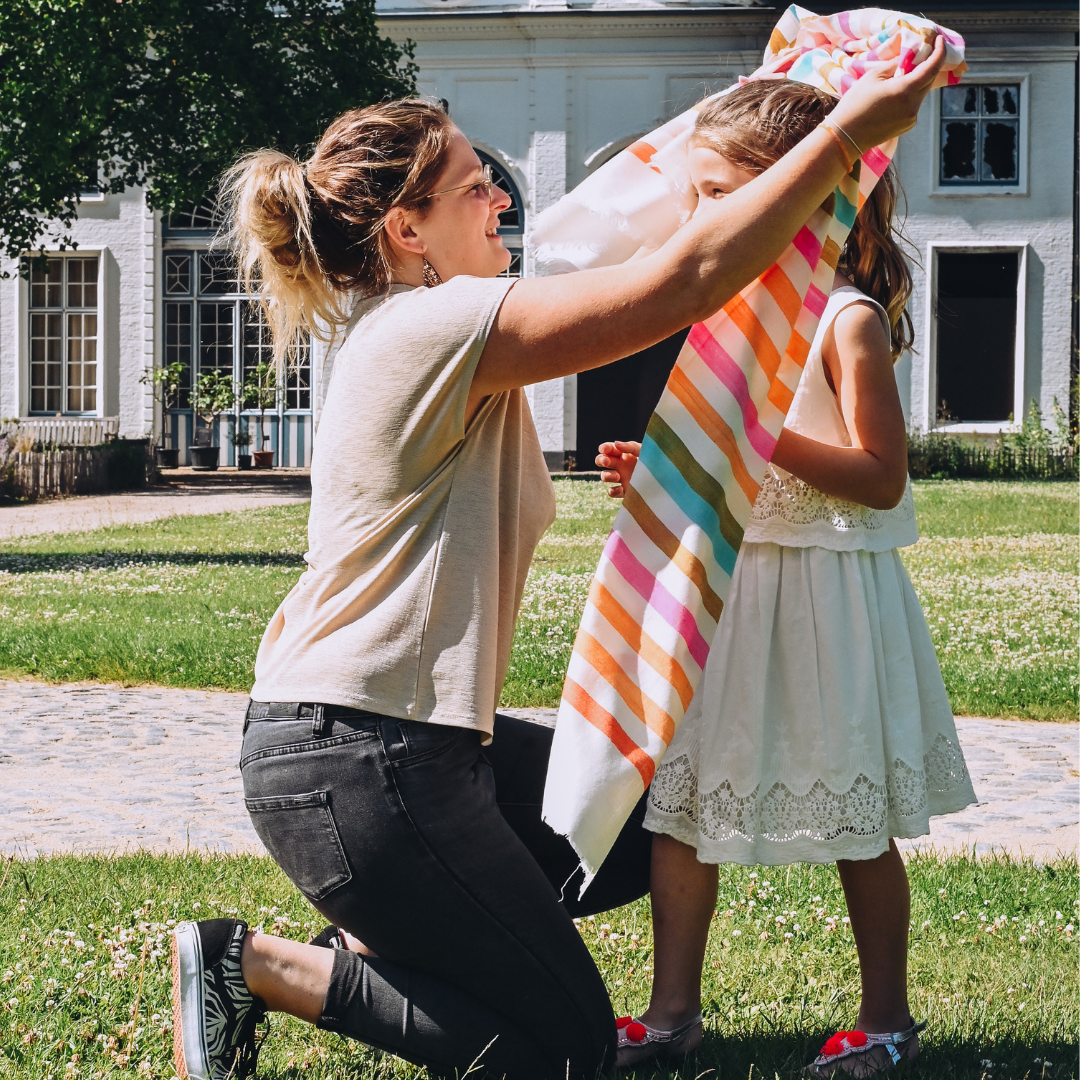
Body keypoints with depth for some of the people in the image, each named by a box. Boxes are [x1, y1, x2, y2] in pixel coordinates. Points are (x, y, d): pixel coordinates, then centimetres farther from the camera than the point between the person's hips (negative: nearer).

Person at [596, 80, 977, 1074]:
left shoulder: (848, 319, -13)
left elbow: (880, 477, -18)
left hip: (825, 591, -8)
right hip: (725, 583, 8)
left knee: (855, 825, 4)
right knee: (677, 797, 5)